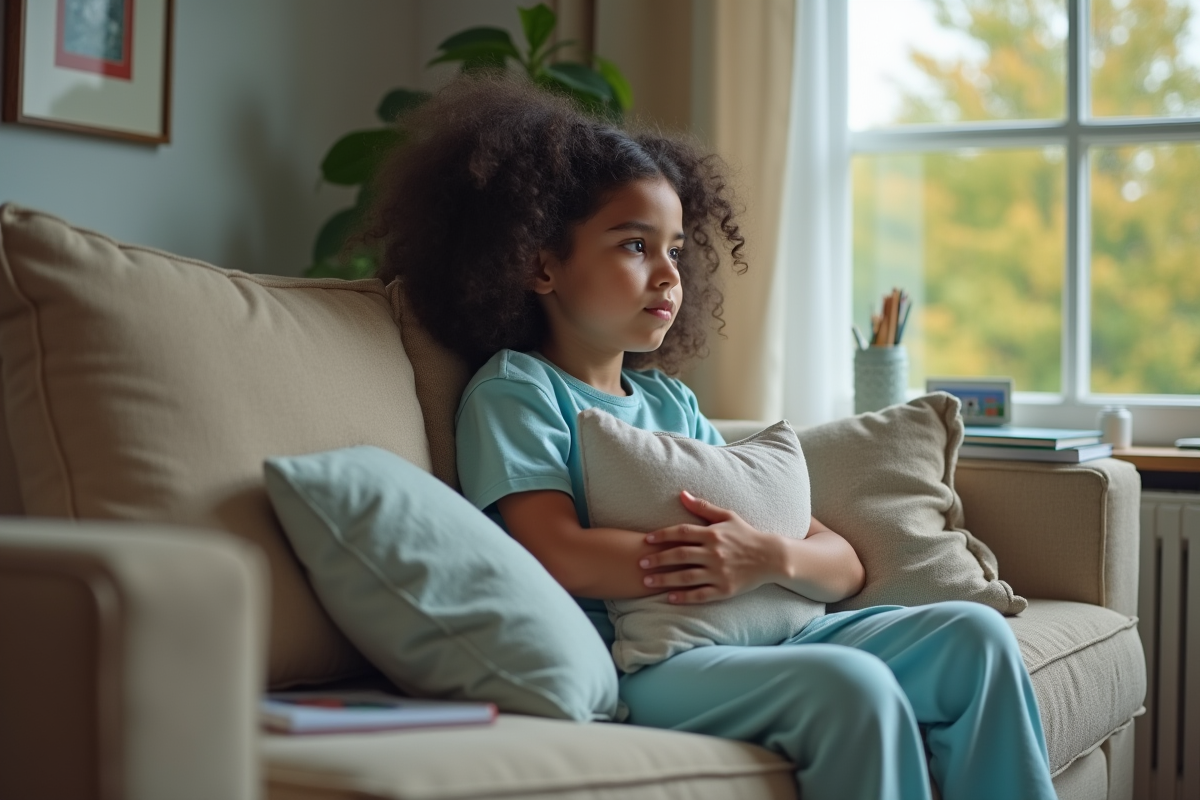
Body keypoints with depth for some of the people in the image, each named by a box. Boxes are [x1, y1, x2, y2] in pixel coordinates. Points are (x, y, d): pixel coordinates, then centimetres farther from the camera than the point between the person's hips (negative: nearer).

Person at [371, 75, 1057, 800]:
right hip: (634, 664, -7)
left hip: (762, 640, 8)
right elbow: (564, 557, -16)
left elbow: (845, 568, 16)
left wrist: (772, 557, -9)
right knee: (849, 684, -29)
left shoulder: (672, 401, 22)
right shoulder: (513, 388, 3)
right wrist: (727, 562, -11)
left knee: (973, 633, -4)